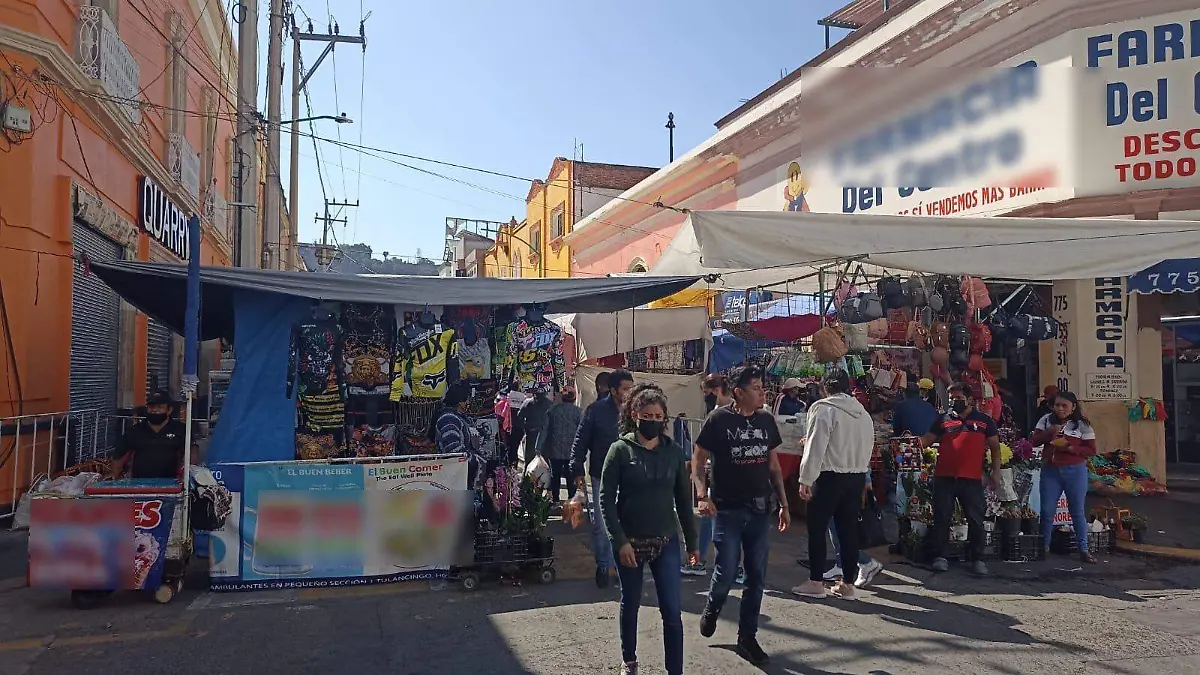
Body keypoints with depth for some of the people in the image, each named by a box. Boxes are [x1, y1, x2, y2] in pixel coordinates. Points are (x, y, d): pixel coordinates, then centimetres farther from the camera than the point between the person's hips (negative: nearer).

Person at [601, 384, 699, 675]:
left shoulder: (673, 452, 1)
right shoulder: (620, 450, -8)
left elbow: (683, 499, 7)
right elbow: (606, 499, -9)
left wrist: (692, 542, 9)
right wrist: (620, 541, -16)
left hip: (666, 542, 2)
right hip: (630, 542, -1)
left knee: (673, 612, -2)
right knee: (630, 605, 15)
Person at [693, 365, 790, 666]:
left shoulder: (767, 420, 6)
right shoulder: (719, 419, -8)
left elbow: (773, 464, 14)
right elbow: (698, 459, -5)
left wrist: (783, 504, 13)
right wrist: (702, 494, -19)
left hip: (760, 510, 4)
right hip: (728, 509, -4)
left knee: (756, 577, 7)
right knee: (726, 572, -4)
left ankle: (747, 638, 22)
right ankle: (711, 610, 29)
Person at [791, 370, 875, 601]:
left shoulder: (824, 409, -9)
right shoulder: (864, 413, 13)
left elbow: (815, 447, -15)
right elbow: (867, 448, 16)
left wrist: (806, 479, -12)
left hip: (829, 476, -7)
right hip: (857, 477, 7)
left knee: (817, 529, 3)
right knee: (849, 529, 11)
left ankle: (816, 582, 6)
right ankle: (848, 584, 16)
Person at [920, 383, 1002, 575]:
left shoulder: (984, 421, 10)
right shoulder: (943, 420, 11)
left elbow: (995, 447, 12)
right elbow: (927, 439, 7)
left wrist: (996, 471, 4)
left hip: (972, 479, 0)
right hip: (944, 477, 1)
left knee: (976, 520, 4)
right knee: (942, 518, 3)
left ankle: (978, 559, 15)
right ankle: (940, 557, 10)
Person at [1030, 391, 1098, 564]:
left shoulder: (1082, 424, -3)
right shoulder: (1046, 420, 4)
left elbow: (1091, 449, -3)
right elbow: (1033, 441, 2)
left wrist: (1070, 448, -18)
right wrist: (1049, 432, -14)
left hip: (1075, 471, -2)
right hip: (1050, 471, 2)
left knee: (1077, 511, 6)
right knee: (1046, 510, 5)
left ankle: (1083, 549, 16)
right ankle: (1044, 546, 19)